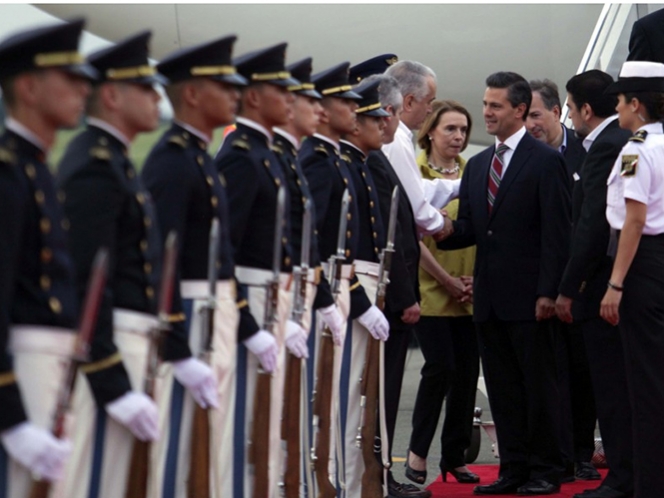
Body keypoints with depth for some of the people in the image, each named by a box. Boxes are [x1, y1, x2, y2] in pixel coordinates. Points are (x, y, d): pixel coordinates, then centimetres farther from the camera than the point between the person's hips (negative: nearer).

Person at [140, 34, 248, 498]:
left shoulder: (201, 158, 15)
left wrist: (244, 324, 18)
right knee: (181, 446, -4)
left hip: (221, 316, 10)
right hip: (191, 318, -10)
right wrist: (182, 351, -23)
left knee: (217, 448, 13)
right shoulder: (172, 160, -15)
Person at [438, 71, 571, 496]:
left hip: (527, 296, -7)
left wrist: (548, 292, -16)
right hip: (489, 296, 7)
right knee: (502, 386, 9)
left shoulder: (546, 161, -5)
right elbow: (469, 229, 15)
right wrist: (447, 230, -9)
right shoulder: (478, 165, 16)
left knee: (539, 384, 1)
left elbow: (557, 232, -10)